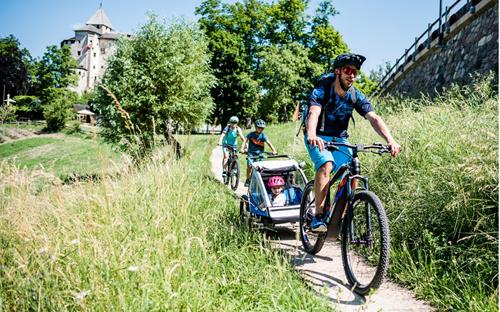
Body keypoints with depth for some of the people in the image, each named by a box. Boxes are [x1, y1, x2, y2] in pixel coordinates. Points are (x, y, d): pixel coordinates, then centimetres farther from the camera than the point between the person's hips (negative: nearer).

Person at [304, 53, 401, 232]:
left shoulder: (356, 96, -7)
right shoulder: (321, 91, -18)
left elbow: (374, 118, -18)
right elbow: (313, 113, -36)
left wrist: (390, 140, -36)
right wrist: (312, 135, -58)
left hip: (339, 139, 4)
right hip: (318, 138, -4)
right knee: (326, 165, -32)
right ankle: (318, 217, -25)